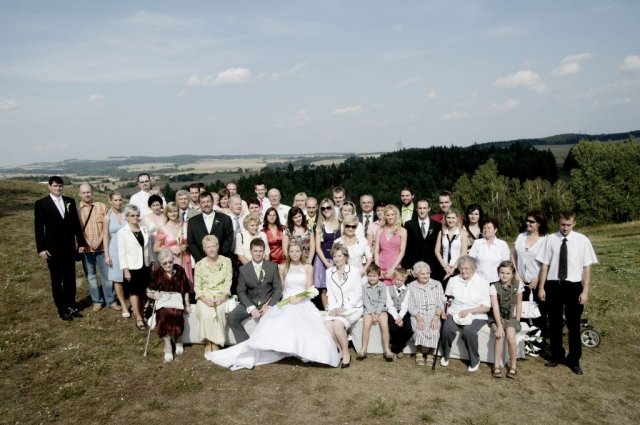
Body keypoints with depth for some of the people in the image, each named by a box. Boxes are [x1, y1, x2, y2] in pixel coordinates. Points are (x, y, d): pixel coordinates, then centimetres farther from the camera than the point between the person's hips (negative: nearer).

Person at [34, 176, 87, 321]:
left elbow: (76, 223, 8)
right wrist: (41, 248, -12)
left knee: (70, 278, 11)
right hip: (53, 248, -3)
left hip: (69, 246, 3)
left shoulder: (70, 201, 6)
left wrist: (81, 242, 4)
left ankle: (71, 305, 23)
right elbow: (38, 227, -6)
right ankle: (62, 309, 16)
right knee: (57, 280, 7)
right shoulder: (41, 203, -5)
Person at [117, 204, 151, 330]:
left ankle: (141, 315, 21)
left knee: (143, 292, 8)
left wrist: (152, 263, 6)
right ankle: (139, 319, 9)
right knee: (135, 292, 3)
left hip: (145, 266, 4)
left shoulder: (144, 230, 6)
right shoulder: (122, 232, -6)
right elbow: (121, 253, -8)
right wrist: (125, 270, -11)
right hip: (132, 267, -4)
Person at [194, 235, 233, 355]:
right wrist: (205, 300, -15)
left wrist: (221, 299, -14)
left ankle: (215, 344, -16)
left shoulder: (226, 261, 4)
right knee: (206, 313, -30)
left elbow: (228, 283, 2)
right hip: (205, 298, 0)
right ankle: (208, 344, -14)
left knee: (218, 311, -30)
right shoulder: (199, 264, 4)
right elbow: (197, 287, 2)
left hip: (221, 297, 0)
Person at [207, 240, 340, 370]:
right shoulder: (282, 267, 13)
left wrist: (299, 299, -16)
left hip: (304, 303, 0)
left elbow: (309, 290, 3)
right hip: (286, 303, 0)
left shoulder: (308, 267, 10)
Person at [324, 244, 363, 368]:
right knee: (327, 324, -26)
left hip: (352, 307, -4)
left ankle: (346, 352, -9)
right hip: (336, 308, 4)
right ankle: (340, 350, -4)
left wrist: (345, 308, -15)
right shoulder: (329, 272, 9)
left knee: (338, 324, -31)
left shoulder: (354, 272, -4)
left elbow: (358, 294, -4)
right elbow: (330, 293, 8)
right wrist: (333, 308, -8)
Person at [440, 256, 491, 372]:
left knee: (469, 330, -33)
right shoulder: (453, 280, 11)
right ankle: (445, 356, -2)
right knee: (447, 328, -29)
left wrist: (469, 311, -16)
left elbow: (487, 307, -3)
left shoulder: (482, 282, 2)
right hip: (455, 314, 2)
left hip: (476, 316, -2)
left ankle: (474, 361, -8)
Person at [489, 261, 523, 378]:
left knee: (511, 337, -26)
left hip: (511, 317, 1)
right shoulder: (494, 287, -8)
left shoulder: (518, 285, -2)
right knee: (500, 336, -28)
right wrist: (499, 326, -24)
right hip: (497, 317, -1)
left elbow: (519, 304, 6)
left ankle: (513, 367, -8)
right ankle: (496, 367, -17)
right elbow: (495, 307, -15)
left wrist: (517, 321, -2)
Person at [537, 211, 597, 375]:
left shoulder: (582, 240, -5)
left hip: (573, 287, -1)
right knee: (554, 323, 13)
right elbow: (545, 265, 2)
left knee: (574, 325, 9)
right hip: (553, 286, 1)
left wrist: (585, 291, -6)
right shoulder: (550, 239, -2)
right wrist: (541, 287, 1)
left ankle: (574, 360, 25)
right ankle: (556, 356, 30)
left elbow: (587, 267, -3)